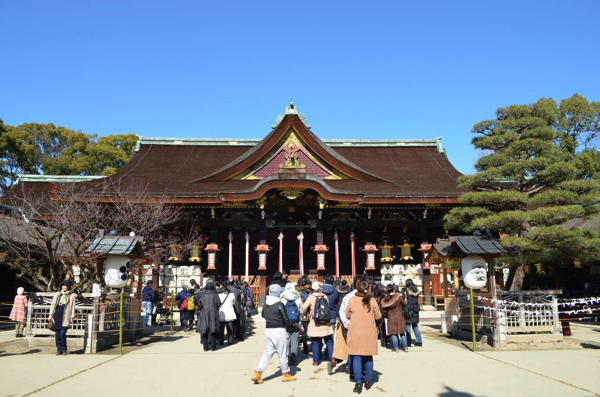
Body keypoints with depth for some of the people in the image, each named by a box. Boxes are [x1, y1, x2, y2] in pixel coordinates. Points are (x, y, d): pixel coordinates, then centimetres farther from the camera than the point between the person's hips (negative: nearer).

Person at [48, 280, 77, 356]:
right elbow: (53, 304, 9)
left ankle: (64, 350, 3)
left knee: (62, 334, -9)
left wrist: (72, 317, 3)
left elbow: (73, 307, 7)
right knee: (57, 334, 3)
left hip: (65, 317, -2)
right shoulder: (57, 294, 11)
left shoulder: (72, 295, 7)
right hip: (57, 315, 2)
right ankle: (59, 350, 14)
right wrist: (51, 314, 2)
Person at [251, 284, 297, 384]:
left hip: (268, 330, 6)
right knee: (282, 353, 8)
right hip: (279, 331, -5)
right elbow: (286, 320, -9)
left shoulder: (265, 303, 2)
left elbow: (264, 315, 17)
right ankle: (286, 374, 21)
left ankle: (257, 373, 3)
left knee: (267, 353, 13)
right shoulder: (280, 304, -15)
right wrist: (284, 324, 10)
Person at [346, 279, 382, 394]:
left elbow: (347, 315, 5)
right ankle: (368, 381, 23)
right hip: (369, 334, 1)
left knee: (357, 358, 4)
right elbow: (378, 316, 2)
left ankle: (358, 383, 1)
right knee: (368, 357, 14)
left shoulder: (352, 300, -7)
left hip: (355, 334, -1)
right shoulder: (372, 301, -6)